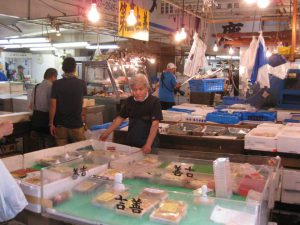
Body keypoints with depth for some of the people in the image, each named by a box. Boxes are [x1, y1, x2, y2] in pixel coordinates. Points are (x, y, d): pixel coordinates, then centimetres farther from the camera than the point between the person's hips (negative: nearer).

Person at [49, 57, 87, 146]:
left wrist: (51, 124, -1)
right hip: (76, 124, 0)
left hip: (60, 124, 0)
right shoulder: (81, 83, -3)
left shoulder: (56, 84, -8)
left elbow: (53, 105, -11)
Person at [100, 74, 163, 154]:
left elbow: (155, 124, -19)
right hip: (131, 143, 5)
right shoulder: (129, 101, 1)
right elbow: (120, 118, 10)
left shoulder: (154, 101, -14)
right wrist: (106, 133, 6)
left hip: (149, 145, -4)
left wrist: (148, 145, -28)